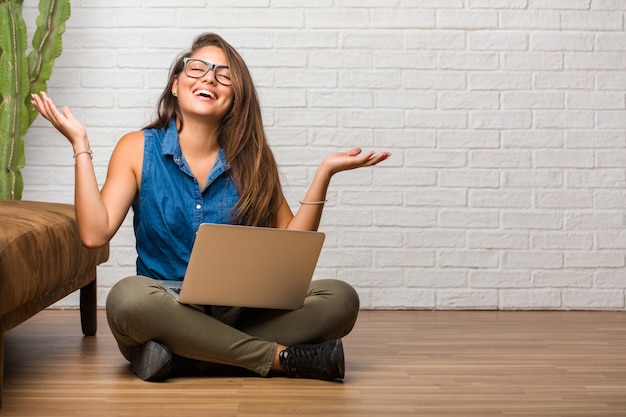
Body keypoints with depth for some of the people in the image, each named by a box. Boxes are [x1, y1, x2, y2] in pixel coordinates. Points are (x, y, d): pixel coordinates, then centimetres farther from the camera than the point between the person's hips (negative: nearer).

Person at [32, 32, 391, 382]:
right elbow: (95, 233, -10)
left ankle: (185, 359, -24)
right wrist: (80, 143, -9)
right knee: (128, 296, -37)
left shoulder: (252, 158, 7)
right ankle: (282, 357, -24)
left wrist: (325, 172, -4)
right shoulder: (139, 148, 3)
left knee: (341, 299, -20)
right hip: (166, 312, -2)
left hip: (240, 315, 2)